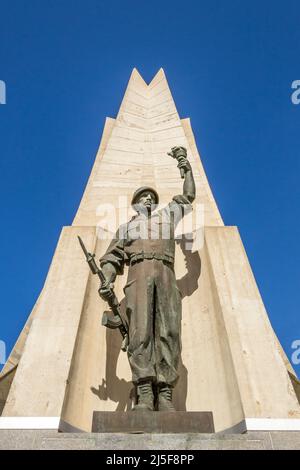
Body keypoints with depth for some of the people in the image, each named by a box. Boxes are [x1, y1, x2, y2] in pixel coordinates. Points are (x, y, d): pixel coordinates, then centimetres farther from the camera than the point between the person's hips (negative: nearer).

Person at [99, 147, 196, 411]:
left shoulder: (168, 215, 34)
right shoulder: (127, 226, 29)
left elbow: (189, 195, 40)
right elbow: (112, 258, 16)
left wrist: (185, 164, 41)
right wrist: (106, 280, -4)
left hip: (166, 275, 1)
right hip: (139, 275, -1)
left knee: (168, 332, -13)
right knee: (140, 331, -17)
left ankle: (165, 395, -18)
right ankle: (144, 394, -23)